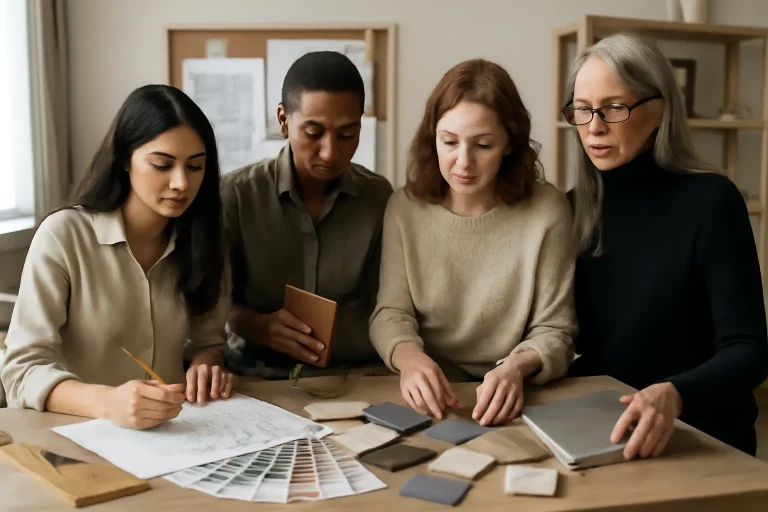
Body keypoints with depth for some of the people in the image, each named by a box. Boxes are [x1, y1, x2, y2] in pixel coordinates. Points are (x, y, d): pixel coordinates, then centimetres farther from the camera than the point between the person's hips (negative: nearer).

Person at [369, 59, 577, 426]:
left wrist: (517, 367, -28)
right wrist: (408, 356, -27)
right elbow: (390, 313, -4)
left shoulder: (547, 210, -8)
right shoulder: (405, 207, -1)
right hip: (428, 399, 0)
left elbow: (553, 331, -6)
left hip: (507, 404, 0)